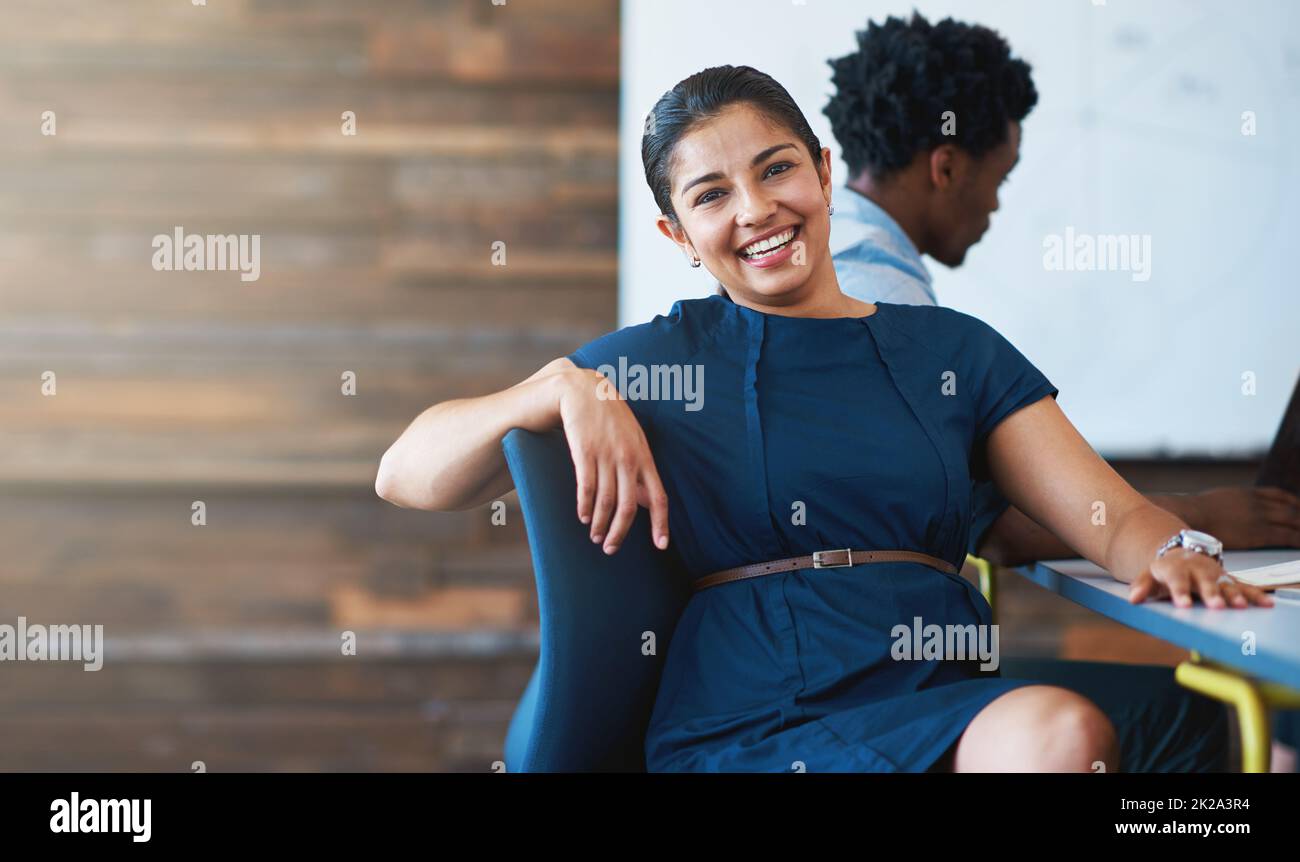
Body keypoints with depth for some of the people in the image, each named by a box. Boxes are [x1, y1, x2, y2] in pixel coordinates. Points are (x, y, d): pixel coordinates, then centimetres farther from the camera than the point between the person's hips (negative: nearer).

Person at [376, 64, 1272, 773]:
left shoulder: (954, 349, 18)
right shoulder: (659, 357, 12)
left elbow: (1118, 517, 12)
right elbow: (406, 476, 8)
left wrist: (1173, 554, -12)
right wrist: (570, 390, -7)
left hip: (947, 698, 3)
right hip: (751, 721, -3)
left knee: (1065, 733, -33)